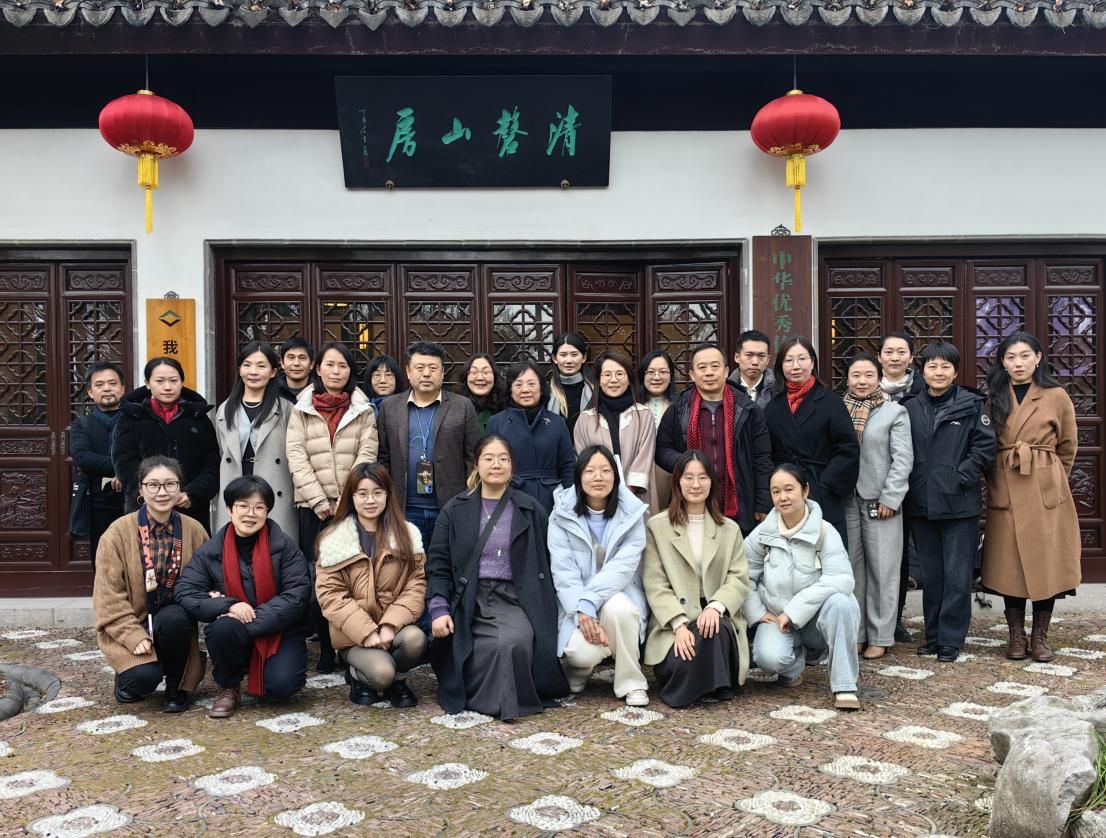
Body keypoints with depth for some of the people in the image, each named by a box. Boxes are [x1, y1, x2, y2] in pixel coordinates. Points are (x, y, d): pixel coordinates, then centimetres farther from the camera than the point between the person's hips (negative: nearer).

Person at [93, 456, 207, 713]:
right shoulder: (119, 532, -8)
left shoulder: (193, 530, -2)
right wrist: (134, 635, -18)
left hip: (175, 621, 2)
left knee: (173, 618, -33)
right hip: (130, 625, -2)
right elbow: (108, 595, -9)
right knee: (144, 677, -27)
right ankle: (128, 674, 13)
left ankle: (177, 687, -7)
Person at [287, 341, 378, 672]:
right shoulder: (301, 409, 9)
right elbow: (296, 457, 0)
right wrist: (320, 501, -10)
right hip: (313, 506, 1)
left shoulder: (363, 410, 8)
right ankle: (326, 649, 13)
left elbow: (366, 455, 0)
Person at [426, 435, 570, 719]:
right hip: (469, 600, 0)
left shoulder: (531, 510, 9)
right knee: (502, 645, -29)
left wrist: (544, 614, 2)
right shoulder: (455, 510, 9)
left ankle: (504, 696, -4)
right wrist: (439, 609, -8)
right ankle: (499, 699, 1)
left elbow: (542, 564, 9)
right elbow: (438, 564, 6)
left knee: (515, 641, -32)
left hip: (513, 599, 0)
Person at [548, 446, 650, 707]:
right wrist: (582, 613, -23)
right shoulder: (562, 514, -3)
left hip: (618, 593, 1)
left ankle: (631, 683, -11)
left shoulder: (632, 513, -3)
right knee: (584, 651, -30)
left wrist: (589, 603, -26)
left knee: (617, 608, -36)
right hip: (576, 602, 0)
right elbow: (563, 570, -10)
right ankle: (579, 666, 11)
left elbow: (623, 566, -14)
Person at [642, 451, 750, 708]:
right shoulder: (656, 526, 6)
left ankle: (715, 687, -7)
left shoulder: (730, 529, 14)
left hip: (717, 618, 2)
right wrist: (679, 624, -18)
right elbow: (655, 584, -4)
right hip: (673, 622, -2)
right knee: (683, 665, -31)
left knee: (715, 631, -33)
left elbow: (739, 579, 2)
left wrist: (716, 606, -19)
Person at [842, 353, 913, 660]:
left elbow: (903, 459, -3)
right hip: (844, 501, 2)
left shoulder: (894, 412, 2)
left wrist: (889, 498, -10)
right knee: (850, 568, 6)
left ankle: (880, 637, 11)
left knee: (882, 569, 2)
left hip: (880, 502, -2)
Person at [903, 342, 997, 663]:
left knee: (957, 576, -1)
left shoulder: (971, 404, -2)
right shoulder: (912, 408, 7)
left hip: (960, 503, -3)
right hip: (921, 504, 3)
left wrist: (962, 476, -11)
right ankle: (933, 635, 22)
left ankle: (951, 641, 9)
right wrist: (909, 485, 0)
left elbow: (985, 446, -5)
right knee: (931, 575, 12)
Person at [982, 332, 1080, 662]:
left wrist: (1048, 479, 13)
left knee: (1047, 562, 1)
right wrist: (999, 480, 9)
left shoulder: (1057, 396, 0)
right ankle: (1016, 635, 15)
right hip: (1005, 492, 1)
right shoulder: (993, 398, 5)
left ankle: (1040, 636, 14)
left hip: (1046, 491, -1)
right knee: (1009, 563, 3)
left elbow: (1068, 447, 9)